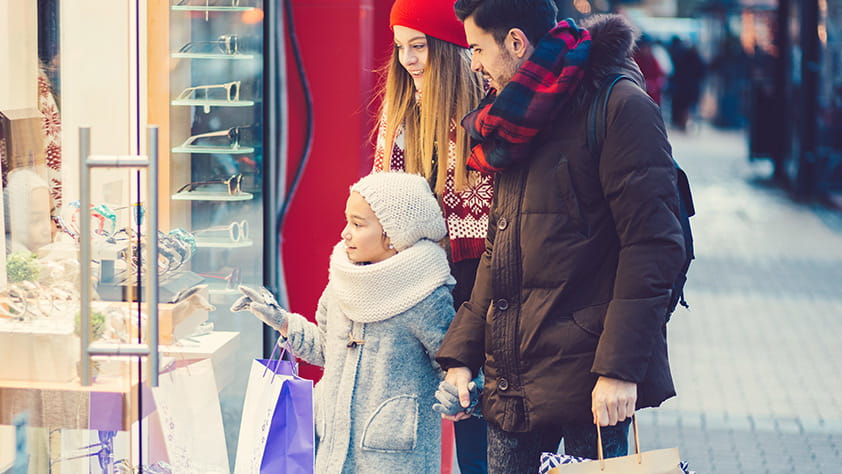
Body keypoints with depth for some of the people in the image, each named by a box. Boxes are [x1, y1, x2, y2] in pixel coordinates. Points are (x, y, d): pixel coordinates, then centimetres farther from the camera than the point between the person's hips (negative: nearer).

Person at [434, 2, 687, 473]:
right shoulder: (517, 117, 16)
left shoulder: (619, 106, -9)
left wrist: (619, 368, -21)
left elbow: (653, 243, -15)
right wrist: (461, 353, 10)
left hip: (586, 378, -7)